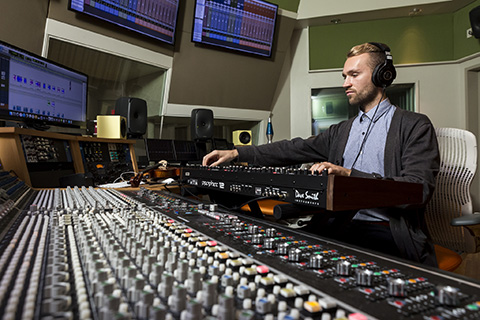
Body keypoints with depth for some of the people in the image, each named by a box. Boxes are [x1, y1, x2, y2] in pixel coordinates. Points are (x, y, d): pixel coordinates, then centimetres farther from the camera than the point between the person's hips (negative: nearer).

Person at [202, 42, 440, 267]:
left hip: (387, 235, -5)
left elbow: (419, 188, -12)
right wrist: (236, 154, 4)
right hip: (344, 227, 5)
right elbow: (294, 149, 12)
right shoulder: (341, 131, 19)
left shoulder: (415, 126, 0)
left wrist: (350, 175, -22)